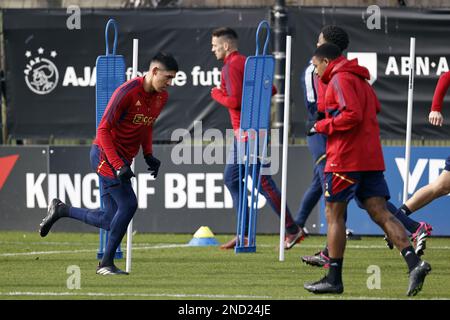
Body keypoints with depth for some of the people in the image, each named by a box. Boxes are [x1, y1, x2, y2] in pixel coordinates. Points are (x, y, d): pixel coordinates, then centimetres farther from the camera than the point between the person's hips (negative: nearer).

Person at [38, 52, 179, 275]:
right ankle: (106, 263, -8)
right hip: (105, 154, -8)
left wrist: (148, 155, 10)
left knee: (111, 221, 2)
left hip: (122, 160, 8)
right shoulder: (128, 91, -19)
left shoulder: (161, 97, 6)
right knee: (128, 204, -18)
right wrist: (118, 166, -25)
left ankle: (61, 210, 21)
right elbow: (103, 129, -19)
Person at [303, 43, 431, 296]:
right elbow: (376, 109, 24)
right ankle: (414, 263, -18)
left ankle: (334, 279, 4)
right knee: (381, 213, 0)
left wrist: (321, 126, -9)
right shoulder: (361, 80, 21)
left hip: (345, 159, -8)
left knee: (334, 215, 2)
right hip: (371, 159, 8)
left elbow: (352, 115, -21)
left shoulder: (340, 79, -9)